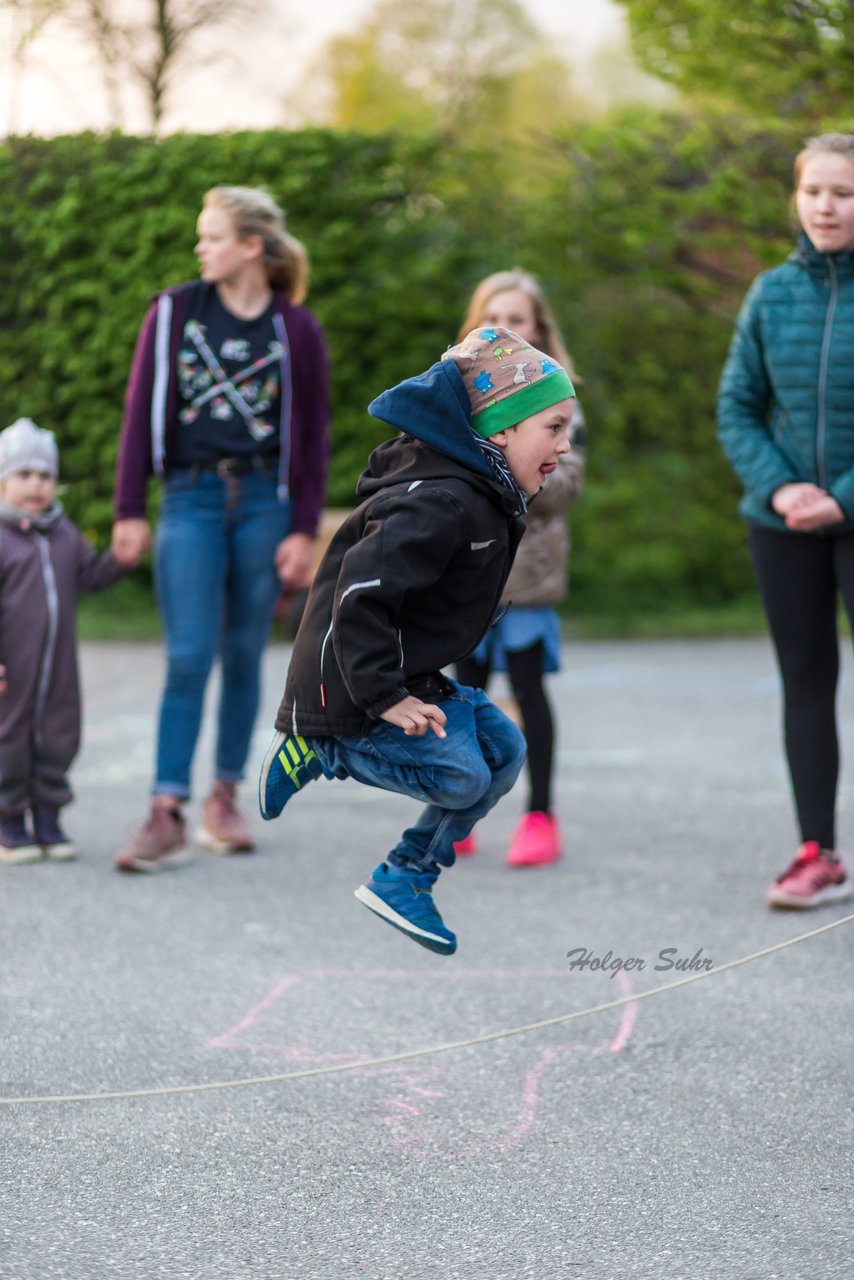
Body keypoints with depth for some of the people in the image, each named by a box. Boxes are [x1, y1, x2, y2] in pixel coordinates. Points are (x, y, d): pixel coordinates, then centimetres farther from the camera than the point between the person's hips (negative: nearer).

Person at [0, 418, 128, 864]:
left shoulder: (63, 533, 11)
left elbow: (90, 575, 17)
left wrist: (120, 558, -2)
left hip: (59, 662, 6)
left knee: (59, 736, 7)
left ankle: (47, 817, 19)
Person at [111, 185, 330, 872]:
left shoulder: (296, 329, 2)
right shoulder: (174, 313, 3)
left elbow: (313, 435, 4)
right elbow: (141, 413, 4)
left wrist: (304, 530, -1)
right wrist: (129, 512, 1)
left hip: (265, 502, 0)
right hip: (191, 498, 0)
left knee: (244, 655, 7)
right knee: (189, 657, -8)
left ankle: (225, 800, 18)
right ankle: (167, 815, -10)